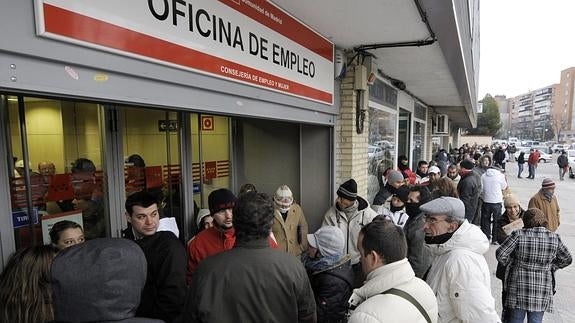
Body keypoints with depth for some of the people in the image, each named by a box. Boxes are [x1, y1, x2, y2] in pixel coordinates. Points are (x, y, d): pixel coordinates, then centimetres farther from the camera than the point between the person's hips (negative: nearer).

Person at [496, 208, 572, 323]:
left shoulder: (518, 235, -12)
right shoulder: (554, 238, -2)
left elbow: (500, 254, -14)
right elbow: (567, 259, 12)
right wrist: (550, 267, 16)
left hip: (519, 287, -2)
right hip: (542, 290, 2)